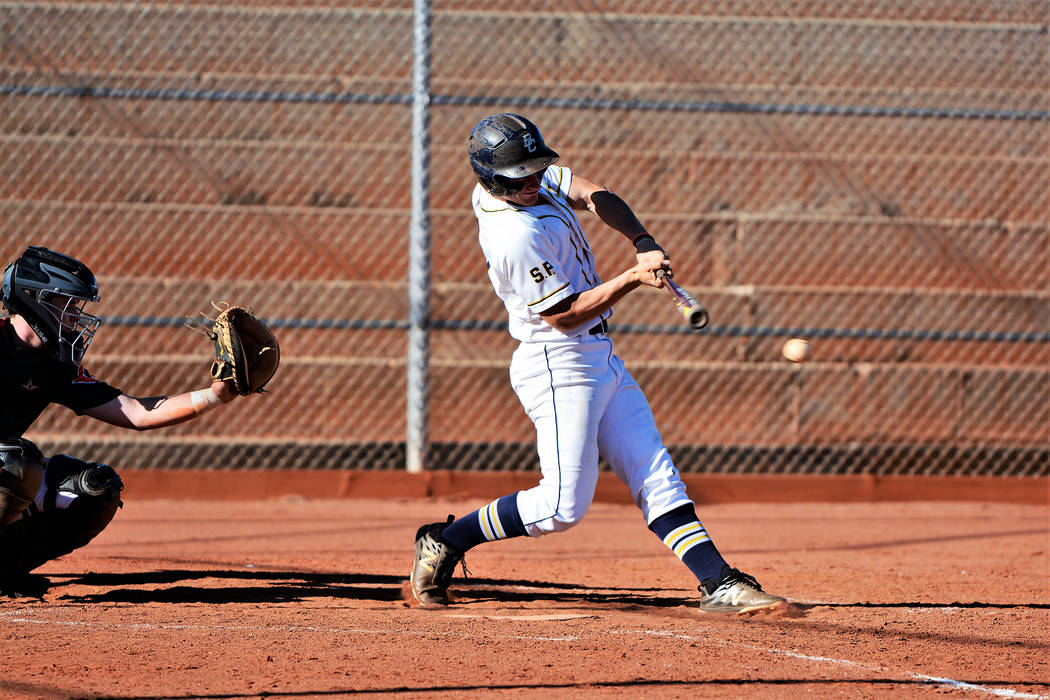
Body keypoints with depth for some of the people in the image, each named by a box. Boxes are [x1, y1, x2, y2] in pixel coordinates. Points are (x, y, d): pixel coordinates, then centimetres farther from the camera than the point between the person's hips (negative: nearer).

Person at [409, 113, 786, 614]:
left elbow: (595, 195, 11)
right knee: (563, 506, -9)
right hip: (558, 364, -10)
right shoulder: (516, 236, -24)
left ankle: (719, 584, -2)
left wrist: (642, 243, -5)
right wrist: (633, 278, -22)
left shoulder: (536, 178, 3)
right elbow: (564, 314, -20)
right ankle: (444, 542, 6)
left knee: (656, 477, 2)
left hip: (600, 360, 10)